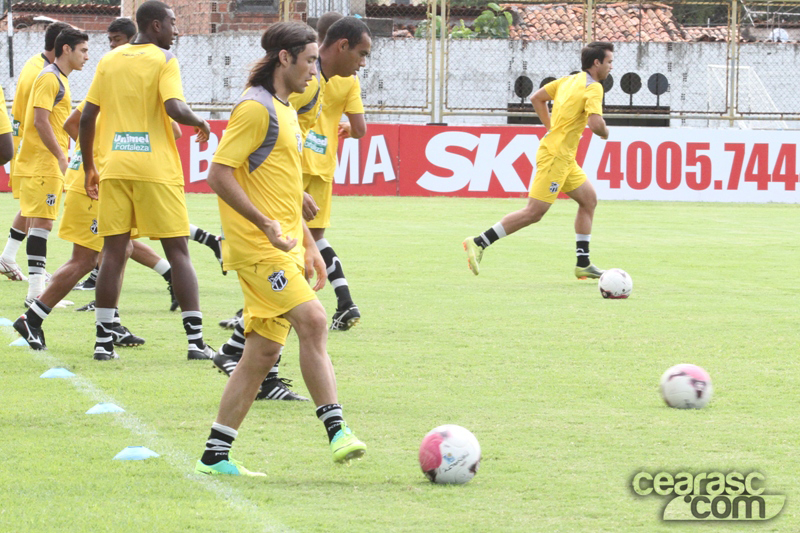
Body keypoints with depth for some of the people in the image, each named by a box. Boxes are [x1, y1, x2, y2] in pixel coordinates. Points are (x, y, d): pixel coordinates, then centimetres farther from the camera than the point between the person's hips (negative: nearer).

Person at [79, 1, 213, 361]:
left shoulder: (109, 61, 11)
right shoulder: (164, 61, -4)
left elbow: (87, 117, 9)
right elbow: (174, 108, -19)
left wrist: (89, 168, 16)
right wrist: (200, 122, 1)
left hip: (114, 168, 4)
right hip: (156, 169, -4)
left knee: (113, 252, 6)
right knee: (178, 252, 0)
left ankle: (103, 341, 4)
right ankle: (196, 340, -5)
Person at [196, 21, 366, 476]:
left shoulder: (285, 111, 20)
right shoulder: (256, 108, -11)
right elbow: (220, 174, -17)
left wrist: (308, 245, 23)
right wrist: (267, 225, -23)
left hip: (281, 248, 10)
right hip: (257, 249, -10)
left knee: (263, 351, 6)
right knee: (313, 320, -20)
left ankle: (215, 455, 10)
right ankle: (337, 431, -23)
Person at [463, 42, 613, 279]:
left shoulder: (569, 80, 12)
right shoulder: (593, 88, -14)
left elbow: (537, 98, 19)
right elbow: (595, 124, -26)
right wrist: (604, 133, -3)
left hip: (564, 158, 10)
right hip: (556, 156, -10)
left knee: (589, 199, 14)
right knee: (534, 212, -10)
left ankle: (583, 264, 16)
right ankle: (479, 242, -9)